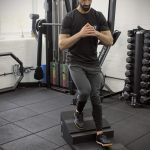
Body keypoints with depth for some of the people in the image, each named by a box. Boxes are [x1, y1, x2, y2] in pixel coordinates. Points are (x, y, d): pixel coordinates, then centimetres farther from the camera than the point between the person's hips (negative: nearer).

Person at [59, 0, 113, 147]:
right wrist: (80, 34, -25)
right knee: (85, 90, -26)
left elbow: (110, 41, -1)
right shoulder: (70, 17, -9)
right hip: (75, 63, -3)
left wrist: (96, 33, -20)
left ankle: (99, 134, 15)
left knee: (96, 98, 4)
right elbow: (62, 45, -14)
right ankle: (78, 113, 9)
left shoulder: (98, 16, 1)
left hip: (93, 63, 4)